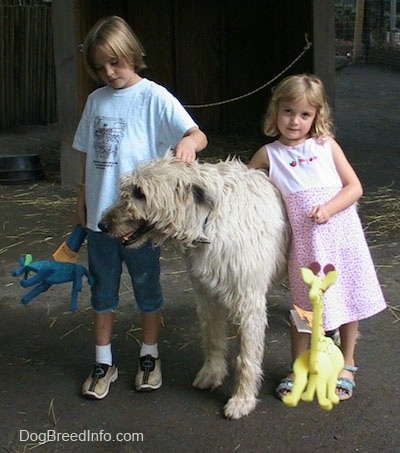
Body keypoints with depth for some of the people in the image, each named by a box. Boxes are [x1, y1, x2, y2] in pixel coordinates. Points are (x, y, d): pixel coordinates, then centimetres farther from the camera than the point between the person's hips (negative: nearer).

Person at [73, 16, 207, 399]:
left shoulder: (154, 97, -10)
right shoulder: (95, 100, 6)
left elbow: (198, 135, -22)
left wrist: (189, 141, -44)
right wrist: (82, 201, 16)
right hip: (99, 215, 5)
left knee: (147, 288, 11)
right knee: (103, 291, 14)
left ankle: (149, 356, 30)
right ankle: (103, 362, 28)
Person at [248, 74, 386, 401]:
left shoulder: (326, 145, 0)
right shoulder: (269, 155, 2)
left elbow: (355, 187, -2)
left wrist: (328, 209, -17)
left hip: (342, 234, 1)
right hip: (306, 243, 0)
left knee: (349, 301, 10)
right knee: (304, 307, 7)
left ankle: (346, 366, 29)